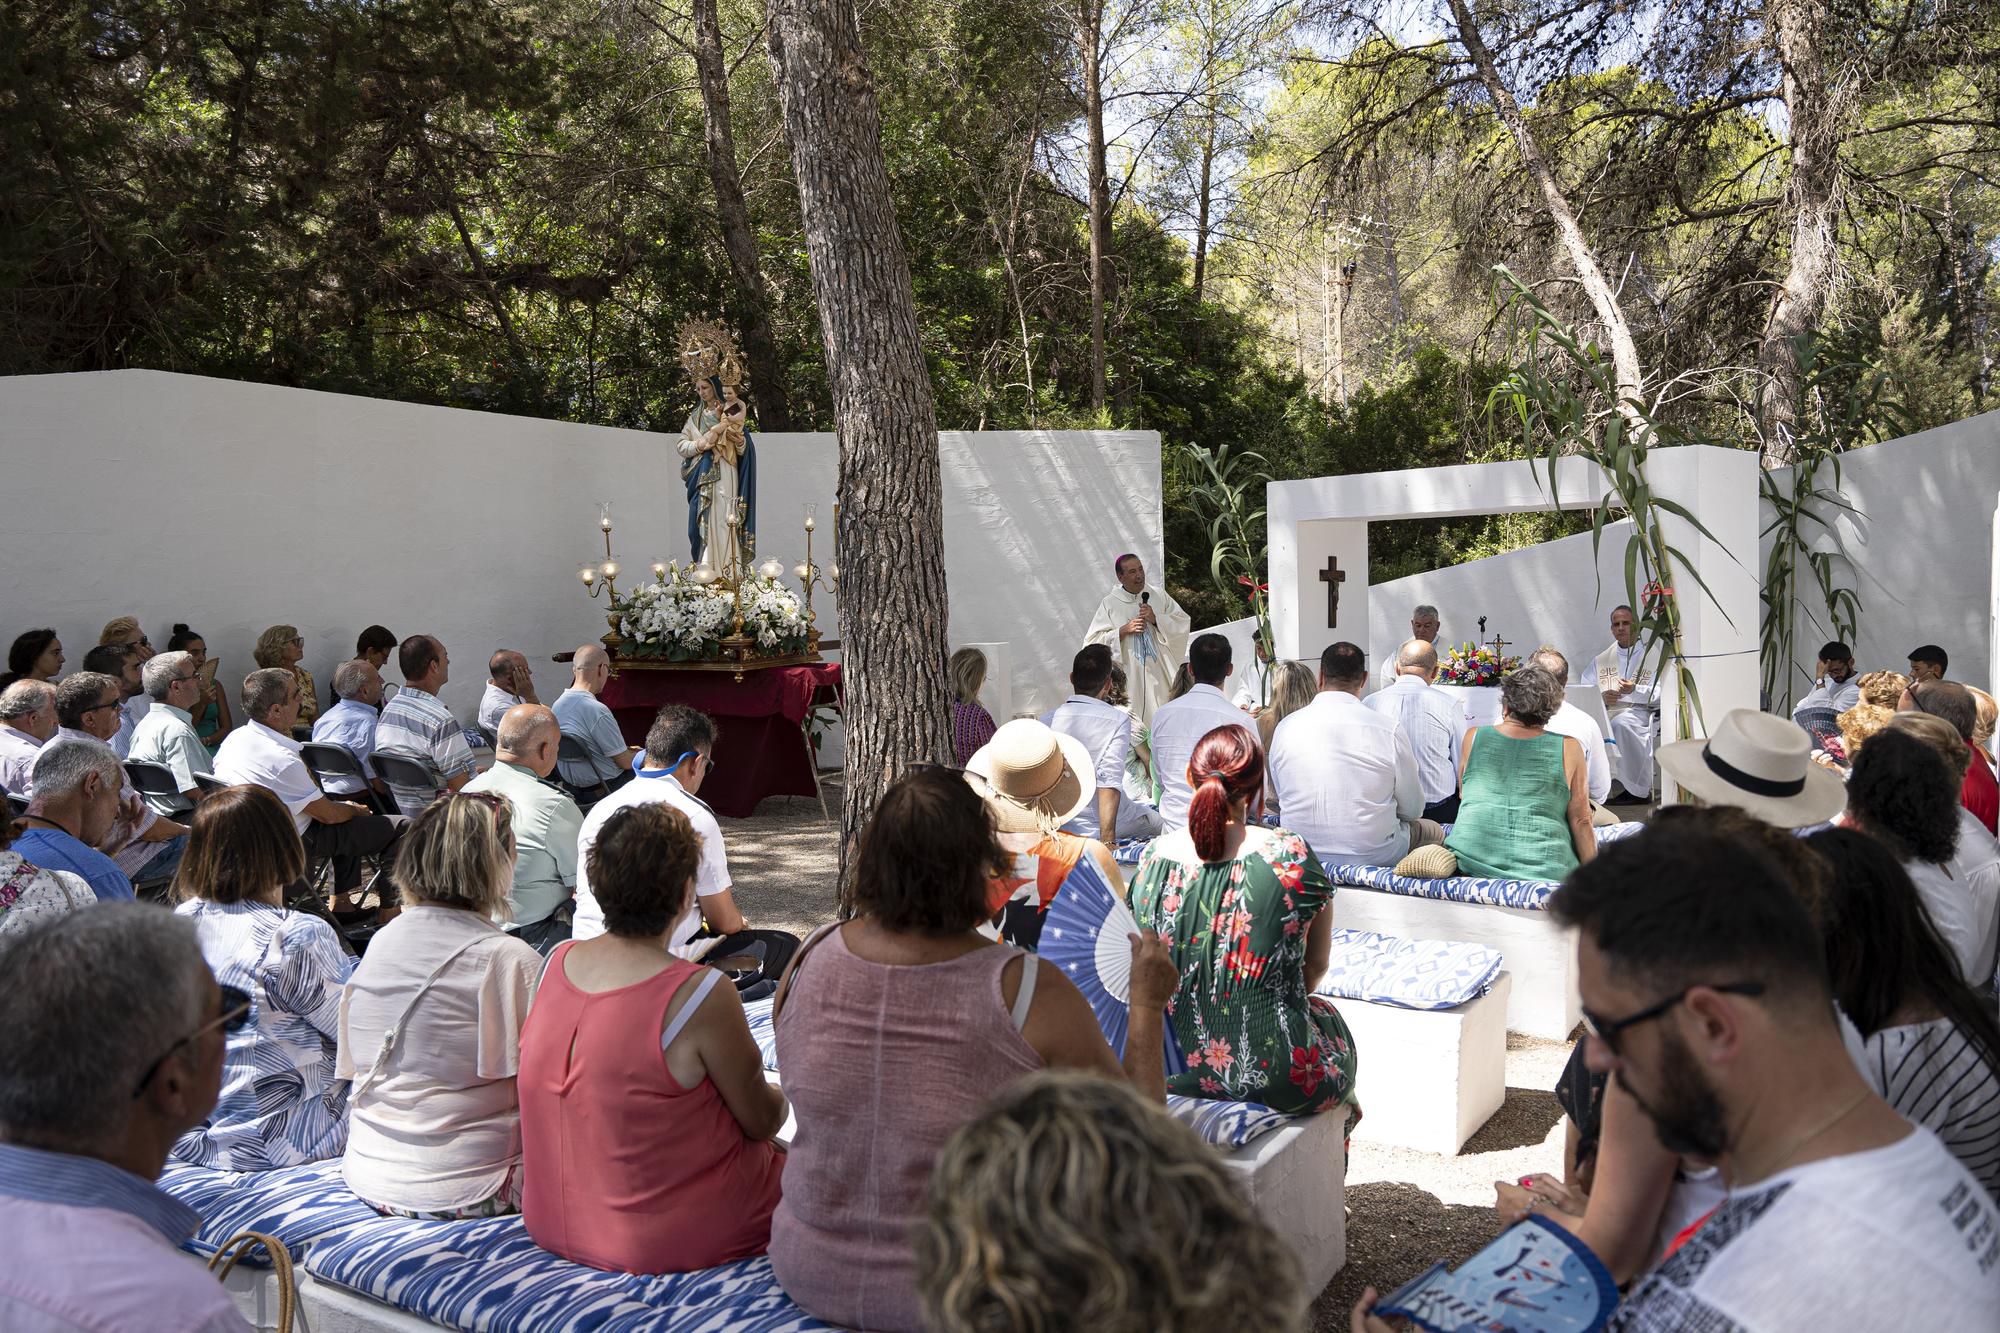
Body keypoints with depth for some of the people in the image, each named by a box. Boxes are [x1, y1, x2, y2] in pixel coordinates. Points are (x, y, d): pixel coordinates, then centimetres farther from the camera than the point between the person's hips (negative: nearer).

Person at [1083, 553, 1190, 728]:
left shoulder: (1159, 595, 9)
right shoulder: (1109, 603, 2)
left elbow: (1182, 622, 4)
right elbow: (1094, 640, -1)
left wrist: (1156, 619, -10)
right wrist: (1124, 630, -12)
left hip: (1161, 674, 2)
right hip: (1129, 678, -2)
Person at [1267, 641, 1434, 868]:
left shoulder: (1285, 728, -6)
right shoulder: (1387, 730, -14)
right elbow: (1413, 810, -2)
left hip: (1301, 857, 4)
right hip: (1373, 856, -4)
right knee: (1433, 830, 25)